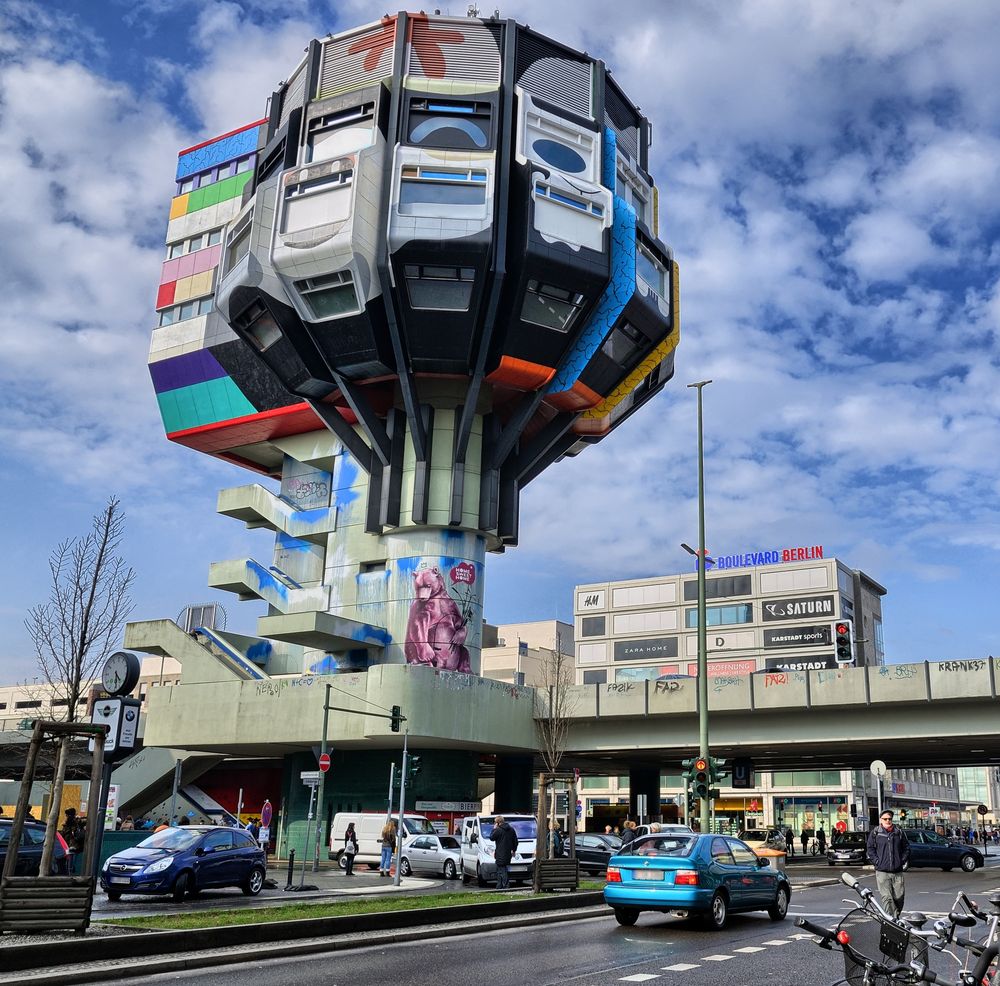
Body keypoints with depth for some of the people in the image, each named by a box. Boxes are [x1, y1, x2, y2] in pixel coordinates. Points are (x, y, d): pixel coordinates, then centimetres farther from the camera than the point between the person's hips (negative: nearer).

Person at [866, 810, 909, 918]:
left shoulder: (899, 832, 12)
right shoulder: (875, 833, 4)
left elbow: (906, 848, 19)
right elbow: (870, 849, 5)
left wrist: (904, 860, 8)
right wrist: (877, 861, -5)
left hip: (897, 872, 3)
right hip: (882, 872, -3)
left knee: (899, 897, 3)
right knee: (886, 897, -9)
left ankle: (896, 917, 21)